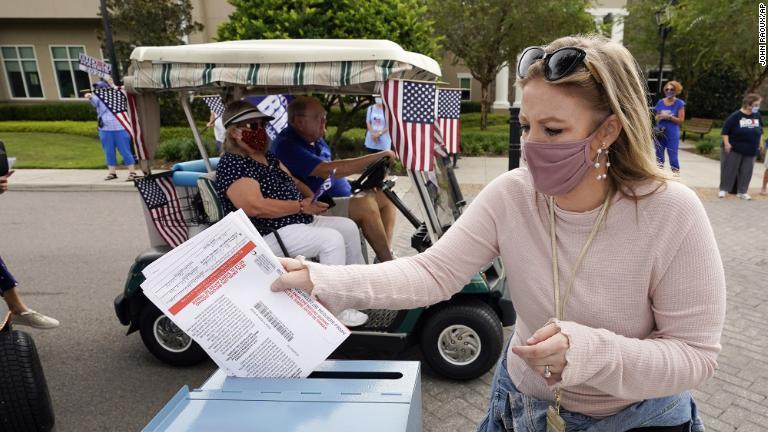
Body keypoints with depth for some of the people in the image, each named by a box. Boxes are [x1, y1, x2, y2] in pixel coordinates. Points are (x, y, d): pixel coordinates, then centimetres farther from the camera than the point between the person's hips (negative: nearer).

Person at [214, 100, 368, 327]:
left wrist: (313, 198, -1)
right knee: (332, 239, -25)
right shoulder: (231, 164, -16)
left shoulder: (268, 157, 14)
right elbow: (255, 207, -26)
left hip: (300, 222, 10)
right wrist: (302, 206, -22)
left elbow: (292, 181, 20)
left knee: (348, 227, 9)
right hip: (268, 235, -10)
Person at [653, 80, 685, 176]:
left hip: (672, 134, -4)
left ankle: (676, 173, -3)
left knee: (673, 156, -8)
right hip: (660, 133, 4)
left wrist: (668, 117, -14)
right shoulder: (660, 102, 9)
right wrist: (659, 117, -7)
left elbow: (681, 120, -4)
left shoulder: (679, 103, -1)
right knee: (659, 156, 8)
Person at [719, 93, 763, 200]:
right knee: (730, 169, 2)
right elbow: (725, 131, -11)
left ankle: (742, 192, 16)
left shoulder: (757, 116, 4)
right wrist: (726, 143, -17)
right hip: (734, 149, -5)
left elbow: (760, 131, 17)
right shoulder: (735, 116, -12)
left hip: (751, 150, 5)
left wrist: (760, 144, 14)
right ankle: (724, 189, 14)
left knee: (746, 172, 7)